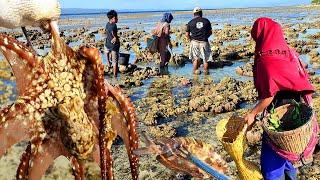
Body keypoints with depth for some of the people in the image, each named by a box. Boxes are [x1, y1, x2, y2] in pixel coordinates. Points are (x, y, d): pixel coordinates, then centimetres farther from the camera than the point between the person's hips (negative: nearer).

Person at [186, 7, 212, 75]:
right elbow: (210, 32, 5)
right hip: (204, 42, 0)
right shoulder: (206, 21, 1)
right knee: (205, 58, 13)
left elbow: (187, 34, 0)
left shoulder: (190, 22, -1)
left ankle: (195, 70, 21)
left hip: (194, 42, 0)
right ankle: (206, 71, 20)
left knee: (196, 58, 14)